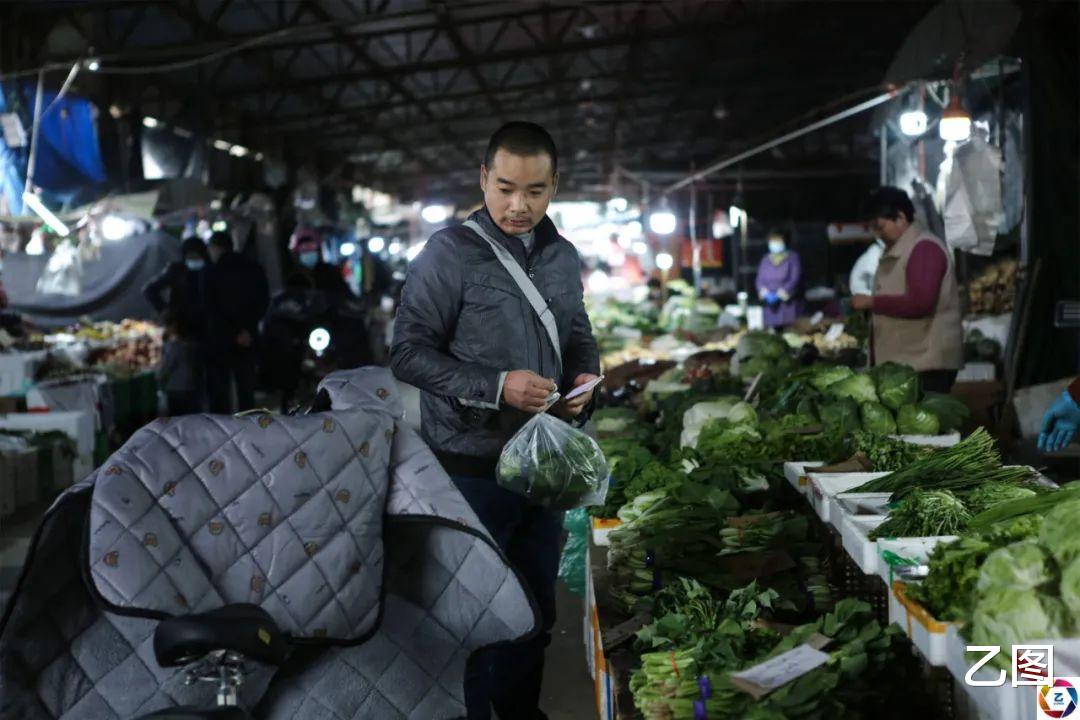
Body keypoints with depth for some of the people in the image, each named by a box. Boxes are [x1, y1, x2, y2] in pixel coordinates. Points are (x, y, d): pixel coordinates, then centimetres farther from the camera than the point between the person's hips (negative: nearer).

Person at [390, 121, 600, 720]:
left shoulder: (563, 257, 7)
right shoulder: (449, 253, -12)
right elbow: (409, 351, -13)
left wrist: (585, 379, -3)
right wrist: (495, 386, -23)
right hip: (472, 468, -6)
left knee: (535, 609, 18)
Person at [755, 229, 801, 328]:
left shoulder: (792, 257, 2)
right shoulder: (766, 260, 14)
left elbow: (795, 278, -6)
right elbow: (760, 279, 9)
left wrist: (780, 294, -14)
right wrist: (766, 293, -11)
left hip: (787, 303, -3)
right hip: (770, 305, 3)